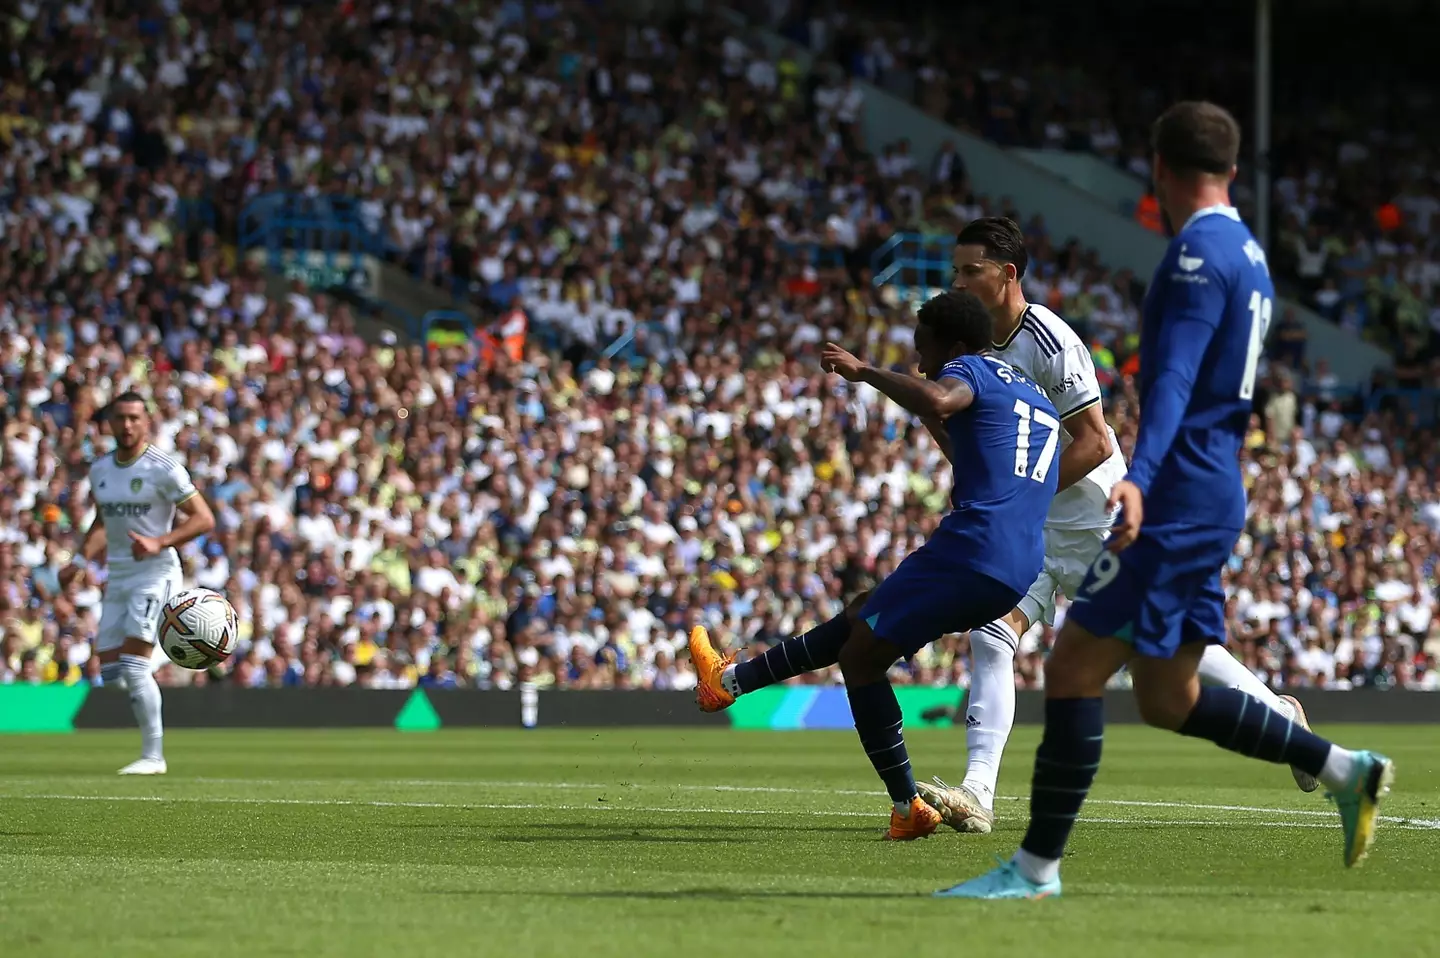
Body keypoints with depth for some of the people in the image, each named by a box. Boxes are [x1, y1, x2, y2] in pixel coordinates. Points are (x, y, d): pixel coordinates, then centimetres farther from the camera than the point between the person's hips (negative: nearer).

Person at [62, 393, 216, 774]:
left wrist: (159, 543, -23)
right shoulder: (100, 469, 11)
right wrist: (80, 561, 13)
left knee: (134, 667, -17)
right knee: (109, 669, 2)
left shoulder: (164, 468, -10)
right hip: (117, 575, 7)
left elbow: (204, 518, -11)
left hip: (155, 572, -7)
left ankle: (153, 755, -10)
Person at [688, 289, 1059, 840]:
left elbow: (937, 402, -27)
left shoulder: (970, 371, -2)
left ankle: (908, 808, 2)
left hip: (972, 548, -9)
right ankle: (731, 679, 34)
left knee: (860, 656, 4)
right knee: (859, 619, 23)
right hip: (1021, 573, 9)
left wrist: (864, 372, -17)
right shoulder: (1036, 397, 26)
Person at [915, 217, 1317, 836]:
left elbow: (1094, 444, -22)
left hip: (1097, 525, -7)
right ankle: (976, 795, -20)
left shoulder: (1049, 342, -20)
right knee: (989, 638, -13)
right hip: (1028, 530, 7)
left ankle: (1280, 714, 29)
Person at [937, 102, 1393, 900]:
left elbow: (1174, 380, -27)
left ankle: (1036, 869, -4)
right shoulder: (1247, 255, 17)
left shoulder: (1200, 254, -13)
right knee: (1167, 700, 13)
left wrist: (1139, 478, -40)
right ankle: (1343, 770, 12)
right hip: (1211, 498, 10)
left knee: (1073, 671, -7)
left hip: (1176, 503, -10)